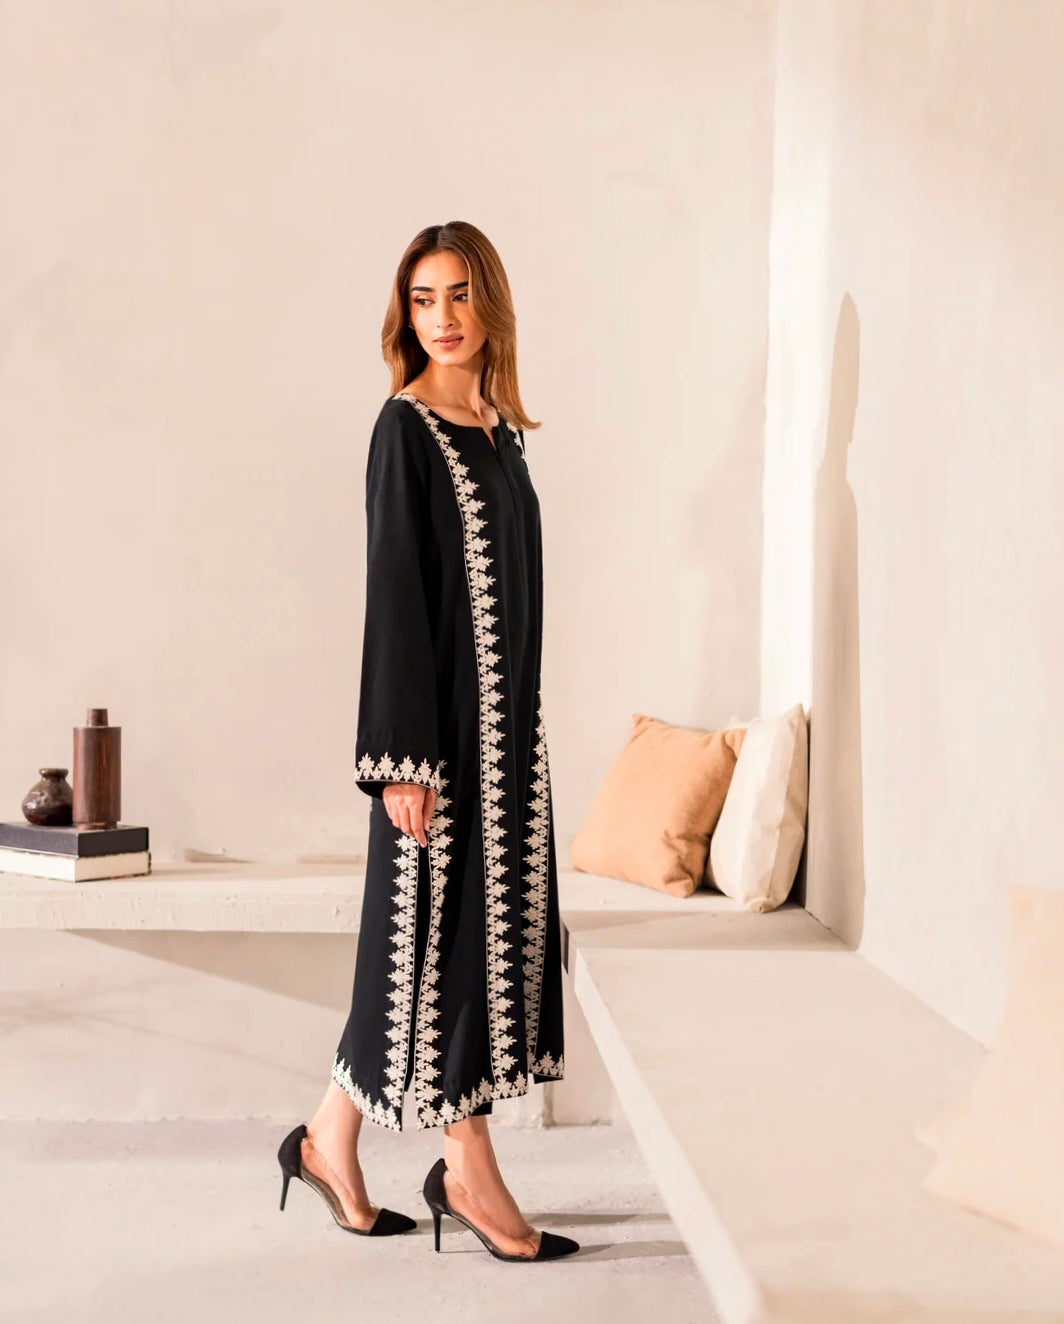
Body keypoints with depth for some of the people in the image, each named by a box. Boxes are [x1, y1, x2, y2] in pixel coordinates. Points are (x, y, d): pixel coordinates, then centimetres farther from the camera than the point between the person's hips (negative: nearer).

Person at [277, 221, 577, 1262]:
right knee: (448, 924, -1)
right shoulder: (406, 427, -10)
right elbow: (395, 591, -15)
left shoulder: (497, 425, 13)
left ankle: (333, 1136, 23)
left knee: (488, 922, 11)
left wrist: (518, 721, 17)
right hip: (441, 714, -9)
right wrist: (405, 759, -18)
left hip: (505, 712, 9)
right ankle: (469, 1169, 12)